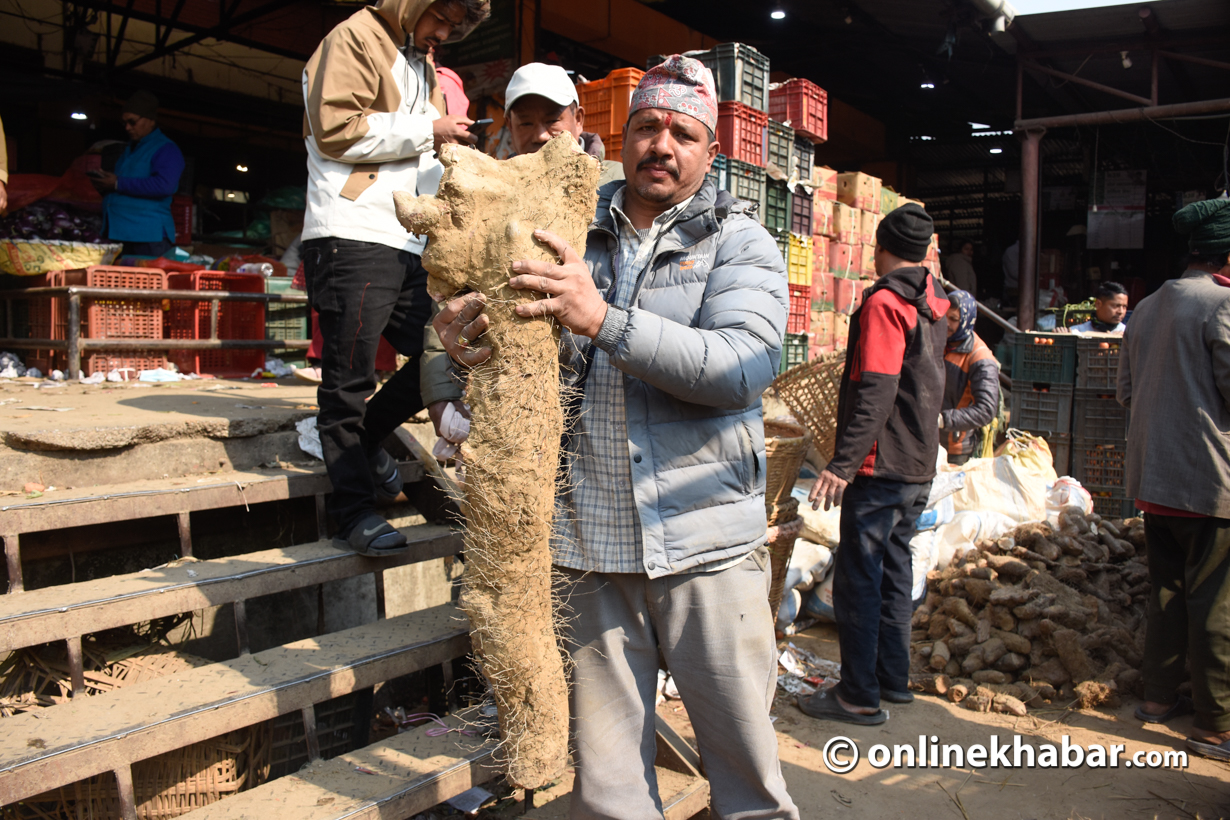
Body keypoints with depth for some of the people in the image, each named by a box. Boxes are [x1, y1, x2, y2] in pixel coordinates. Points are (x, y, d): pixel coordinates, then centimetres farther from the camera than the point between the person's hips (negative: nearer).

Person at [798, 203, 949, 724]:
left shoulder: (884, 303, -15)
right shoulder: (933, 305, 12)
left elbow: (874, 393, -23)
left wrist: (843, 463, -24)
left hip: (880, 467, -9)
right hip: (919, 467, 9)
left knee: (858, 578, -2)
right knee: (894, 569, 16)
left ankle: (860, 696, 4)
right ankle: (893, 680, 25)